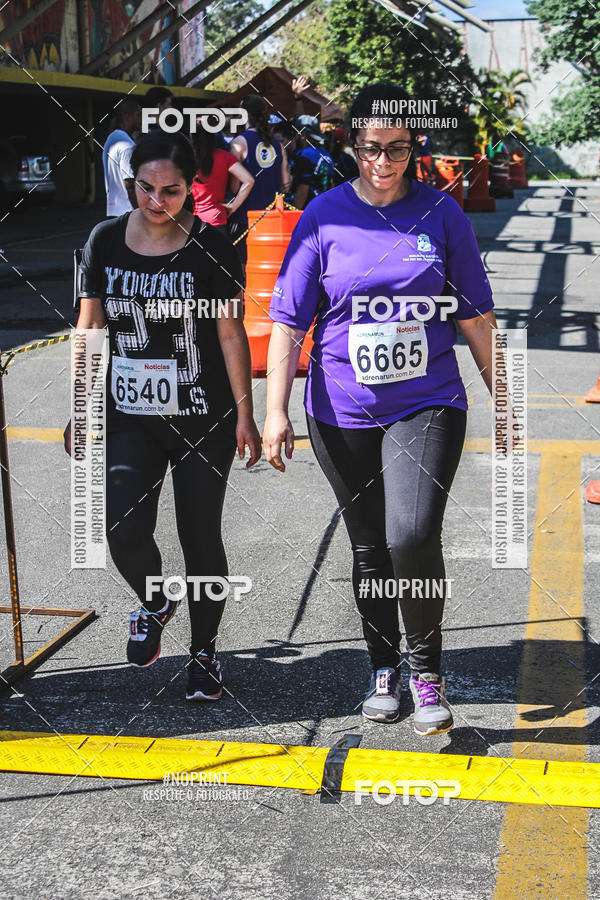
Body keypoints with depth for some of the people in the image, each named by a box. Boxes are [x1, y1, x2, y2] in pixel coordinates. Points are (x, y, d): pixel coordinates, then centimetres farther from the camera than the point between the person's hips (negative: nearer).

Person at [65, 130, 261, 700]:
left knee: (200, 537, 5)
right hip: (130, 417, 2)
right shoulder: (106, 241, 1)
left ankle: (203, 652, 26)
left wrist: (244, 414, -4)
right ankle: (153, 605, 23)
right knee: (125, 533, -12)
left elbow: (231, 334, -3)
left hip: (203, 420, -2)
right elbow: (89, 328, 7)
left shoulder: (210, 247, -7)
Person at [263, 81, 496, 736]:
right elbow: (289, 321, 0)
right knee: (369, 547, 11)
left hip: (427, 406, -1)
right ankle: (383, 669, 31)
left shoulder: (440, 212, 1)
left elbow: (475, 316, 8)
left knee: (412, 536, -18)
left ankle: (427, 669, 3)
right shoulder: (323, 217, -1)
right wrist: (275, 411, -5)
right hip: (343, 414, 1)